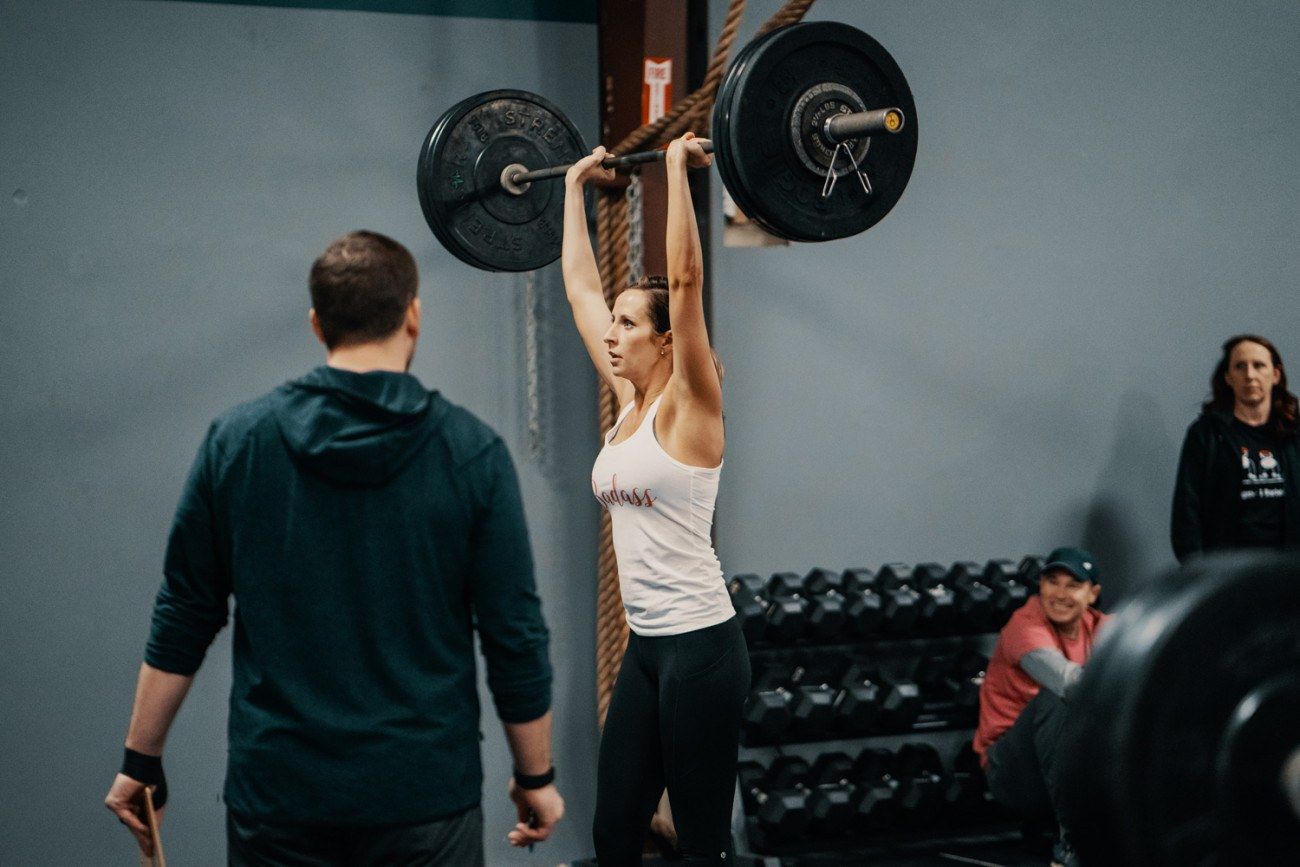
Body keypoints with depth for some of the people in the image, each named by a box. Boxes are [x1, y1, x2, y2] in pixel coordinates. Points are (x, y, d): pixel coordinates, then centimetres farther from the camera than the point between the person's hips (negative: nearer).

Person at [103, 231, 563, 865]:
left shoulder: (235, 442, -2)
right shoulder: (472, 453, -7)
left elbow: (182, 623, 2)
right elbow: (515, 640, -5)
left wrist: (141, 761, 12)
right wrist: (535, 778, 6)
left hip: (277, 795, 2)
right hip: (424, 796, -1)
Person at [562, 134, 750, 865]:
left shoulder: (689, 407, -10)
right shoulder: (627, 402, 9)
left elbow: (686, 278, -22)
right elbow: (580, 286, 16)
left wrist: (679, 169, -20)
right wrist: (575, 187, 20)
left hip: (701, 645, -8)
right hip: (646, 646, 8)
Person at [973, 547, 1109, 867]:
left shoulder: (1098, 627, 3)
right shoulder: (1026, 625, -15)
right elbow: (1068, 681, -34)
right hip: (1016, 771, -5)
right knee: (1054, 700, -33)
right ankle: (1072, 836, -29)